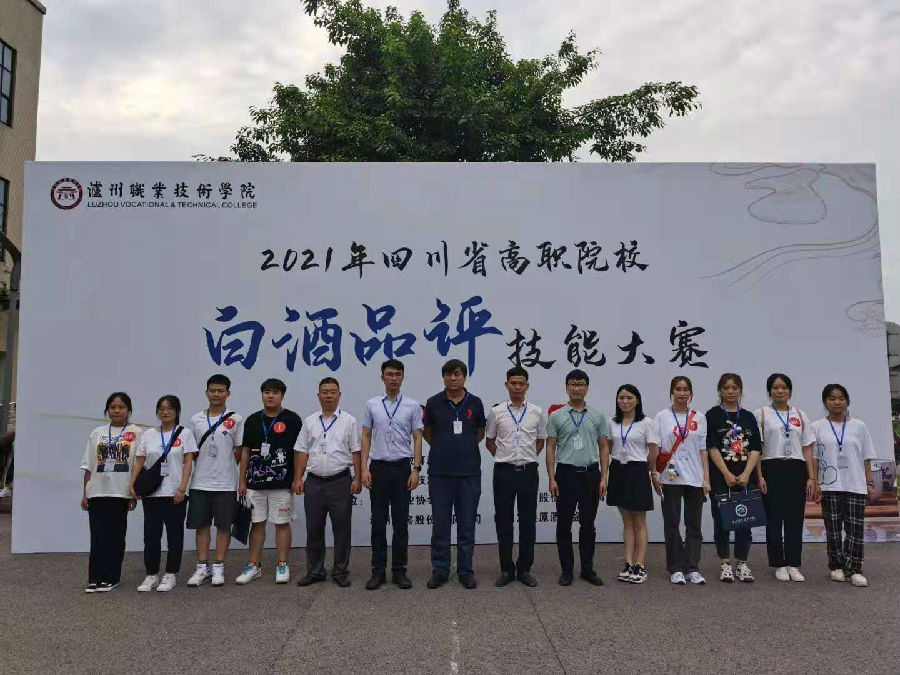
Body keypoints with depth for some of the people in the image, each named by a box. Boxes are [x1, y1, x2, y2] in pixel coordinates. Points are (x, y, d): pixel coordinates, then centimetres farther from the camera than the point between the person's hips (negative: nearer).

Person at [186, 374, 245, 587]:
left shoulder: (236, 419, -2)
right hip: (200, 482, 3)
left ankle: (218, 567, 14)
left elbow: (239, 451, 1)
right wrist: (205, 466, 5)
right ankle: (202, 567, 17)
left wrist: (224, 466, -1)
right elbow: (192, 451, 12)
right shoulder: (196, 419, 7)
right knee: (201, 525, 7)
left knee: (223, 525, 4)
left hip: (225, 483, -2)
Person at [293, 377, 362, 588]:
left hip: (340, 482, -2)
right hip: (314, 482, 3)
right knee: (314, 529, 9)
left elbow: (356, 452, 0)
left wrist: (358, 478, -7)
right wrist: (297, 479, 2)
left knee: (341, 529, 3)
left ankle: (340, 572, 15)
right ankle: (314, 572, 21)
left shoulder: (349, 421, 2)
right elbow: (301, 452, 9)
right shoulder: (310, 421, 9)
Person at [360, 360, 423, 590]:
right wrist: (364, 469, -4)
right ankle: (378, 570, 14)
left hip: (402, 468, -1)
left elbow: (417, 439, 0)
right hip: (378, 467, 1)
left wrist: (416, 470, -8)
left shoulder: (413, 406, 1)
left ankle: (399, 570, 13)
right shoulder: (372, 405, 4)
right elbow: (366, 438, 4)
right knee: (378, 521, 6)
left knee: (401, 522, 4)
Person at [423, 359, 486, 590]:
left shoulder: (475, 403, 1)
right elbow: (426, 432, 14)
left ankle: (465, 571, 18)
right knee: (440, 524, 6)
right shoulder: (434, 403, -1)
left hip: (469, 472, 0)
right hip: (439, 473, 0)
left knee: (467, 525, 6)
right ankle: (440, 570, 17)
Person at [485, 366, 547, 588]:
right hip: (504, 471, 0)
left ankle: (525, 569, 17)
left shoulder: (537, 412, 3)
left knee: (528, 522, 5)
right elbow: (489, 441, 12)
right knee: (504, 522, 5)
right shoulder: (496, 411, 1)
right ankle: (506, 569, 16)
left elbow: (541, 441, 15)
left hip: (528, 471, 1)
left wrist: (527, 458, 8)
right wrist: (504, 457, 7)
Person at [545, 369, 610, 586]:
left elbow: (604, 448, 5)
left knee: (588, 525, 8)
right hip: (566, 474, -1)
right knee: (564, 525, 4)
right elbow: (550, 448, -1)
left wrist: (603, 478, -3)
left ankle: (587, 569, 19)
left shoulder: (597, 416, 5)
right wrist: (552, 479, -8)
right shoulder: (556, 417, 0)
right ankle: (566, 569, 15)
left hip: (590, 474, 1)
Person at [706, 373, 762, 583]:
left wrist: (746, 474, -8)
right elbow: (712, 448, -7)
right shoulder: (713, 415, -1)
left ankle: (742, 563, 18)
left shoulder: (749, 417, 10)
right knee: (722, 521, 3)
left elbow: (755, 449, 4)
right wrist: (727, 474, -13)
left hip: (746, 478, 3)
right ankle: (725, 564, 15)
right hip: (721, 478, -3)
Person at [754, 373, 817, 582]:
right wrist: (759, 476, -9)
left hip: (796, 470, 3)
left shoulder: (800, 416, 13)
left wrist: (811, 477, 4)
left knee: (795, 518, 3)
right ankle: (779, 565, 12)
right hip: (772, 470, -2)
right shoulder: (761, 414, 4)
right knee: (774, 518, 2)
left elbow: (807, 449, 11)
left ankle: (794, 565, 12)